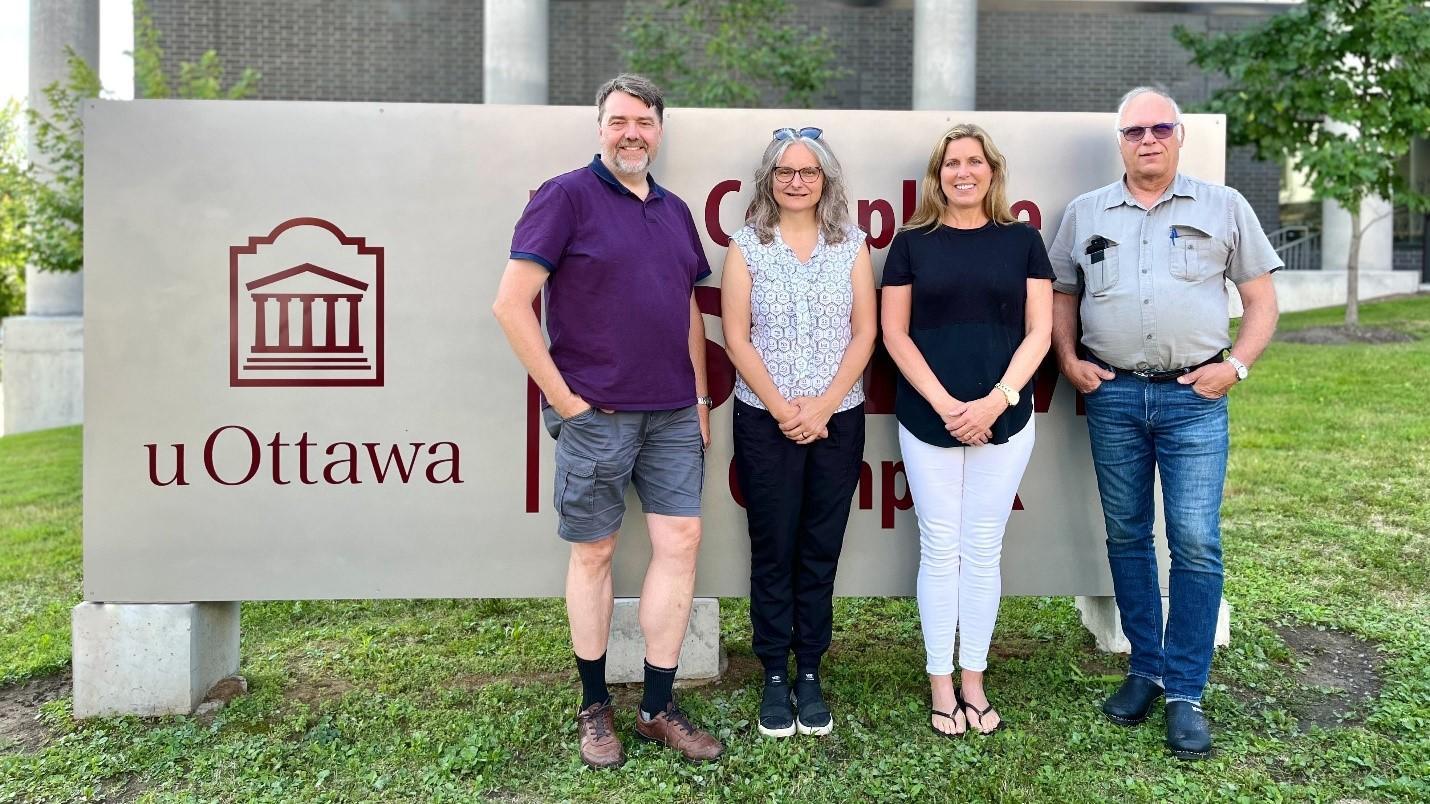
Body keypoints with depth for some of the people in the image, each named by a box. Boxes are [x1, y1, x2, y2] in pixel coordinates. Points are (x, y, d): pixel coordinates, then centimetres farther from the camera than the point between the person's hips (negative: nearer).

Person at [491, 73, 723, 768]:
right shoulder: (566, 196, -5)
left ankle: (658, 708, 18)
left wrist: (700, 397, 12)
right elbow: (511, 303, -12)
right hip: (596, 416, -5)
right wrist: (562, 397, -12)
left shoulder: (675, 210, 15)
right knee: (593, 553, 6)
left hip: (674, 415, 6)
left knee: (680, 543, 4)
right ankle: (594, 706, 23)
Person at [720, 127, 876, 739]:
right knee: (772, 551, 4)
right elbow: (737, 339, -3)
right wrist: (782, 409, -10)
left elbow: (865, 332, 2)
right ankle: (775, 676, 17)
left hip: (837, 420, 1)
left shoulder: (851, 245, 6)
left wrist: (824, 405, -9)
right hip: (765, 420, -1)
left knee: (821, 550, 7)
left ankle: (810, 672, 19)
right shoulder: (747, 246, 2)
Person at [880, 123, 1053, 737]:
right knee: (940, 548, 5)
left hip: (1004, 421, 1)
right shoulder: (913, 242, 5)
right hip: (928, 420, -1)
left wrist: (997, 399, -11)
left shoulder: (1021, 240, 7)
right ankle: (940, 683, 17)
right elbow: (894, 332, 0)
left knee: (983, 550, 7)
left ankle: (973, 680, 21)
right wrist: (944, 403, -10)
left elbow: (1039, 331, 2)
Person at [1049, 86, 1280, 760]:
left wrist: (1236, 364, -5)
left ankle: (1185, 692, 7)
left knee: (1196, 543, -5)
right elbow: (1062, 296, 16)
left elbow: (1261, 299, 8)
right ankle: (1145, 668, 24)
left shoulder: (1223, 207, 7)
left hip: (1194, 397, -2)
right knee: (1126, 536, 9)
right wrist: (1069, 360, 1)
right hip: (1112, 396, 2)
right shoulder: (1085, 213, 11)